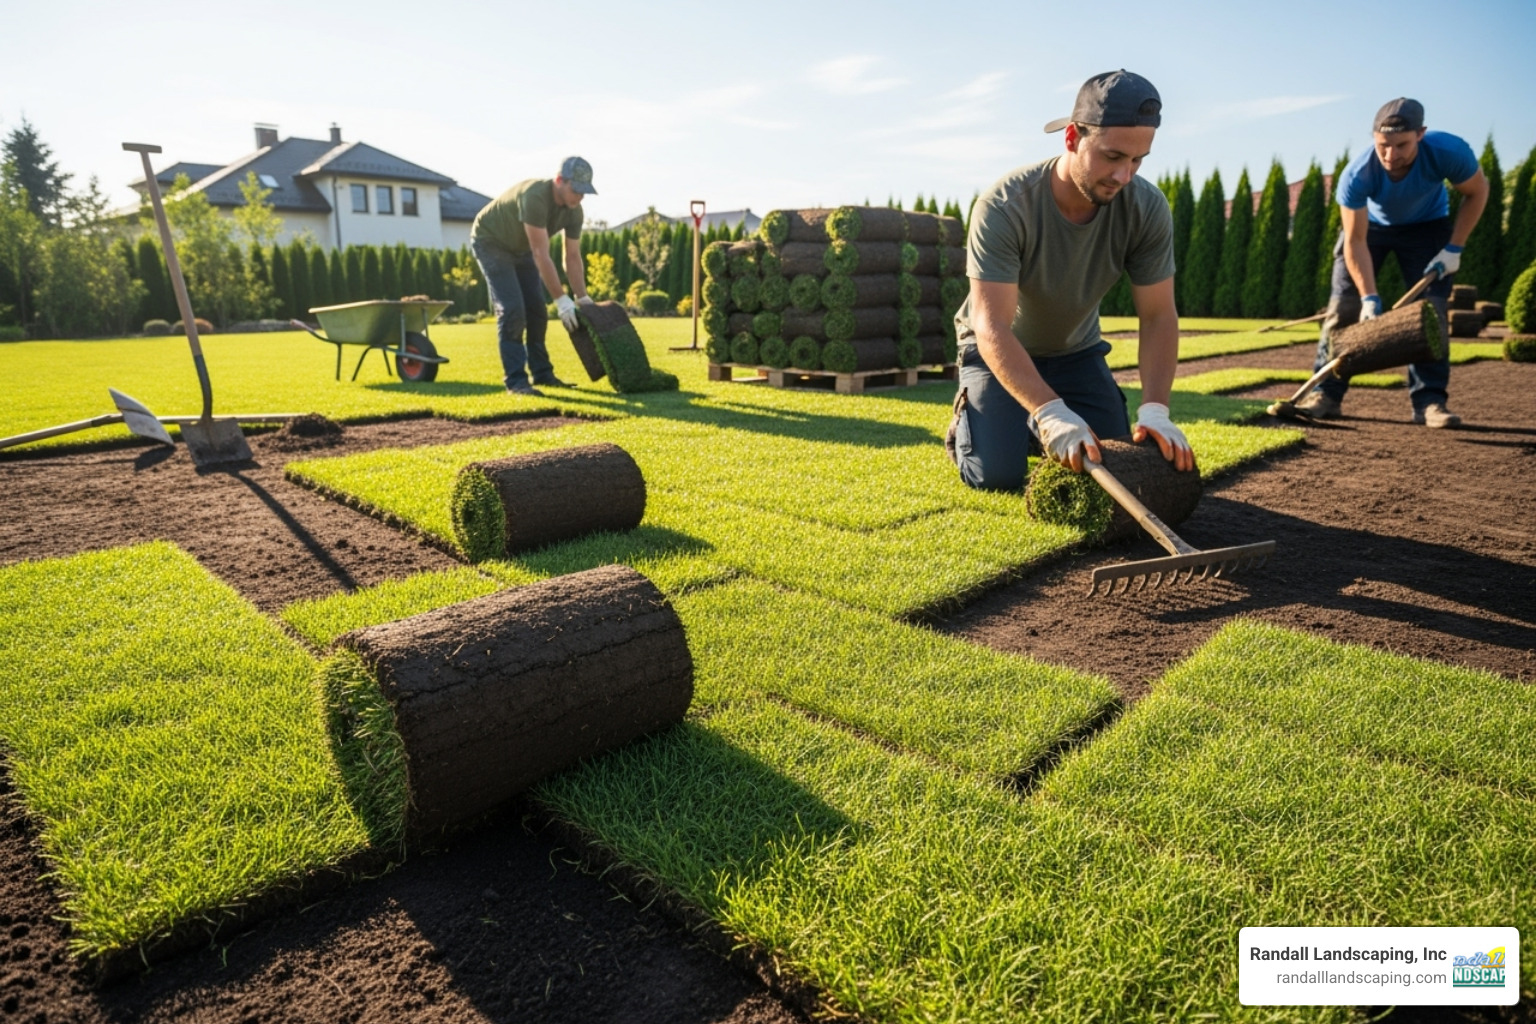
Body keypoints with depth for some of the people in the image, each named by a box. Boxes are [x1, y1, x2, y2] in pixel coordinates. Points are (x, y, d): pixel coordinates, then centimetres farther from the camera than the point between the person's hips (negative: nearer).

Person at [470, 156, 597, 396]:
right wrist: (561, 300, -38)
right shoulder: (535, 197, -38)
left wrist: (582, 298, -13)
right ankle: (516, 380, -14)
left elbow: (573, 257, -7)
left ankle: (542, 373, 14)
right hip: (490, 242, -8)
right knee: (512, 310, -17)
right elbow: (541, 255, -39)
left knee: (536, 310, 5)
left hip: (520, 247, 8)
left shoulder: (574, 211, -14)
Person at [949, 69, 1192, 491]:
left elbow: (1158, 316, -16)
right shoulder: (1003, 207, -32)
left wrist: (1154, 411, -32)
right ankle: (966, 420, 17)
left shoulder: (1147, 208, -20)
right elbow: (993, 328, -38)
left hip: (1077, 350, 4)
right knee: (997, 475, -18)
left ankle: (1036, 427, 25)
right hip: (999, 349, -4)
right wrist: (1053, 411, -51)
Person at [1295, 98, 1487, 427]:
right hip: (1369, 225, 0)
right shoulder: (1356, 176, -35)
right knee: (1344, 307, -10)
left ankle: (1429, 401, -8)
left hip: (1427, 226, 1)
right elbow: (1355, 241, -30)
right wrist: (1369, 297, -36)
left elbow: (1477, 191, -11)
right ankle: (1326, 394, -7)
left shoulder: (1450, 152, -32)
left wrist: (1454, 248, -19)